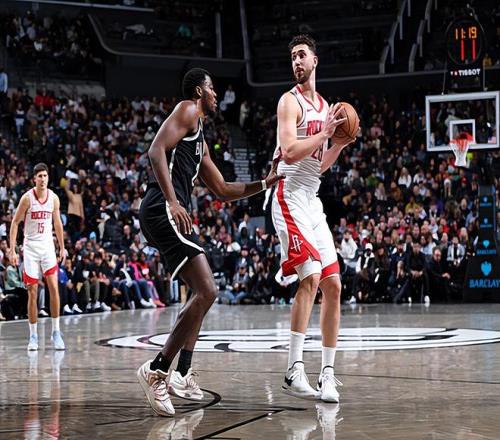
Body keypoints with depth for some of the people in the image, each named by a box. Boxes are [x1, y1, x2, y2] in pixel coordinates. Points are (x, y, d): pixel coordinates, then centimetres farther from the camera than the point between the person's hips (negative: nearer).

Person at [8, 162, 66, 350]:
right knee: (32, 293, -1)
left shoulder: (54, 198, 1)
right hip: (31, 247, -2)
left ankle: (56, 332, -1)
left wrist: (62, 247, 14)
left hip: (48, 246, 2)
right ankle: (33, 335, 9)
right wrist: (12, 250, -9)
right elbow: (15, 223, -5)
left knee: (54, 288, -10)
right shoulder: (27, 198, -9)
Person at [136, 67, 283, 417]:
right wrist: (172, 201, -24)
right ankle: (157, 371, -16)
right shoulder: (188, 111, 0)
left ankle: (182, 375, 21)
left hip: (172, 215, 11)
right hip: (164, 210, -11)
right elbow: (157, 150, -15)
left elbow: (222, 190, 33)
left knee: (203, 291, 21)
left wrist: (264, 184, 27)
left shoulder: (201, 141, 29)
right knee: (206, 291, -16)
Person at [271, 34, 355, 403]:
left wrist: (341, 142, 7)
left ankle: (328, 372, 11)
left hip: (313, 202, 8)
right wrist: (326, 131, -18)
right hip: (291, 197, -8)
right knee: (311, 277, -21)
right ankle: (294, 371, -21)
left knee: (333, 284, 5)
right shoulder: (290, 101, -6)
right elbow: (290, 152, -21)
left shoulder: (325, 106, 18)